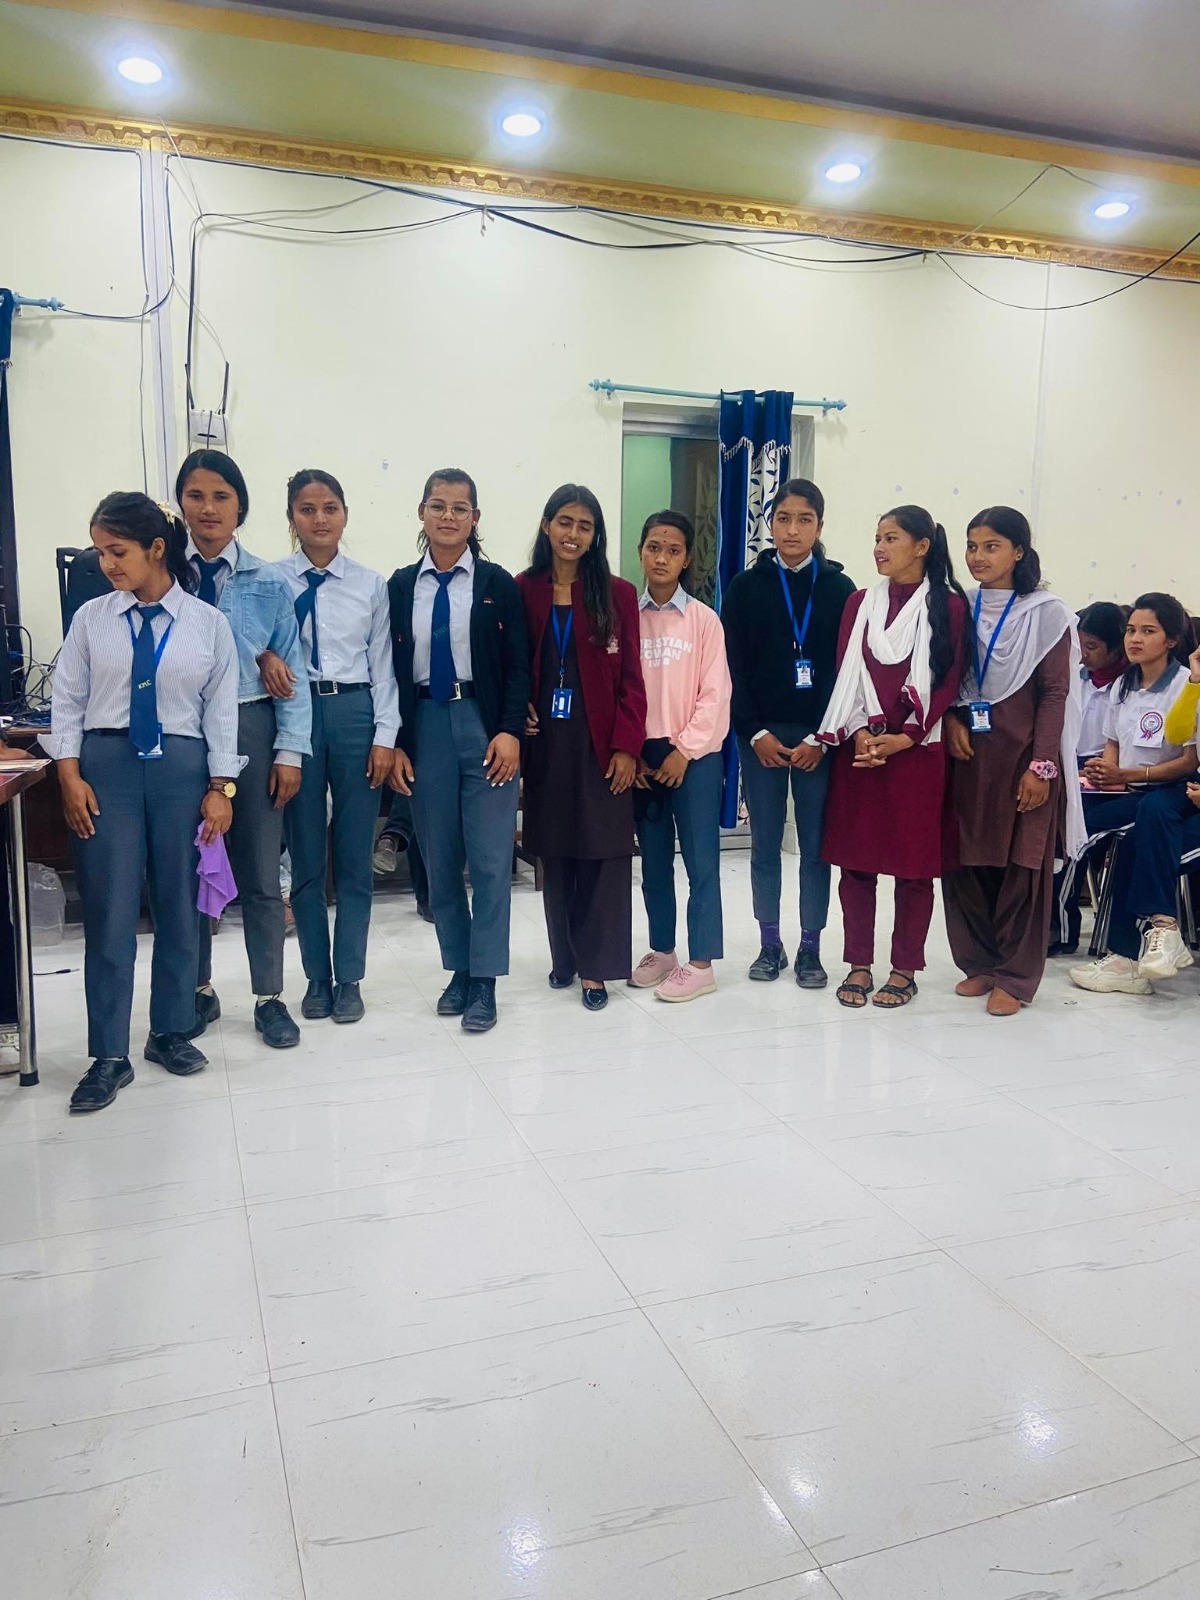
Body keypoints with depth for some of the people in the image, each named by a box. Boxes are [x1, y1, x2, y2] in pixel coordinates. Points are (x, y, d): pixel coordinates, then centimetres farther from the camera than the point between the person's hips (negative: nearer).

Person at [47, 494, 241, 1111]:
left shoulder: (208, 623, 1)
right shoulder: (92, 618, 3)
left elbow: (221, 709, 1)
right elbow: (67, 701, 5)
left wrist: (221, 788, -2)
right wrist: (70, 776, -4)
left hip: (181, 765, 0)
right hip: (106, 765, 0)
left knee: (178, 906, 9)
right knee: (109, 911, -1)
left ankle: (171, 1032, 26)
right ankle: (108, 1056, 9)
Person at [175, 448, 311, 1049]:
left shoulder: (269, 583, 1)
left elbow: (289, 671, -1)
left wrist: (289, 752, -6)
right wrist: (256, 656, -15)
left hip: (251, 729, 0)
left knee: (260, 874, 7)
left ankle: (269, 998, 21)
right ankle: (198, 992, 30)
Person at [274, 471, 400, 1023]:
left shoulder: (370, 584, 4)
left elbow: (382, 665, 3)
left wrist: (385, 736, -3)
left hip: (355, 713, 0)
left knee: (355, 856, 6)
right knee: (305, 856, 8)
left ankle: (348, 979, 19)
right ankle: (317, 977, 23)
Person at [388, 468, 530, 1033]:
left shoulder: (498, 584, 3)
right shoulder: (400, 585, 8)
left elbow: (517, 666, 0)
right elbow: (391, 668, 7)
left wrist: (510, 731, -12)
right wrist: (395, 743, 1)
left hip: (484, 726, -2)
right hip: (425, 727, 2)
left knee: (490, 859, -2)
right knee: (440, 861, 8)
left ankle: (484, 980, 8)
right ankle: (458, 967, 23)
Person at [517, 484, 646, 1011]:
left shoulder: (618, 594, 0)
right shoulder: (523, 590, 3)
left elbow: (631, 678, -2)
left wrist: (627, 746, -9)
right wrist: (517, 716, -7)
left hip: (600, 745, -1)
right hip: (545, 743, 2)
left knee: (603, 856, 0)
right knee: (554, 854, 10)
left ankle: (595, 967, 8)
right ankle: (563, 956, 24)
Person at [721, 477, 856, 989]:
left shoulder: (839, 588, 4)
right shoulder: (746, 586, 4)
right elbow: (734, 668, 1)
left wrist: (820, 737, -9)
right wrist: (756, 732, -8)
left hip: (819, 736, 0)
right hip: (761, 735, 0)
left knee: (816, 844, 4)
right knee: (765, 844, 6)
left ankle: (810, 949, 14)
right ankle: (770, 944, 18)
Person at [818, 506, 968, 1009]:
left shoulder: (949, 605, 0)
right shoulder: (860, 603, 10)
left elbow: (949, 683, -4)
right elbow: (846, 674, 5)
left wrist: (904, 737, -14)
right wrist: (859, 731, -10)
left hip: (918, 750, -3)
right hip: (859, 747, 3)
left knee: (914, 860, 3)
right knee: (856, 858, 4)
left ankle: (905, 968, 14)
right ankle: (859, 964, 15)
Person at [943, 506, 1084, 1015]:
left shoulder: (1046, 613, -3)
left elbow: (1055, 693, -6)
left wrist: (1042, 765, -12)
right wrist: (951, 721, -6)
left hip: (1023, 755, -4)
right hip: (968, 754, 4)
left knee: (1023, 864, 0)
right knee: (963, 861, 5)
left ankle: (1015, 977, 10)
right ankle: (979, 963, 20)